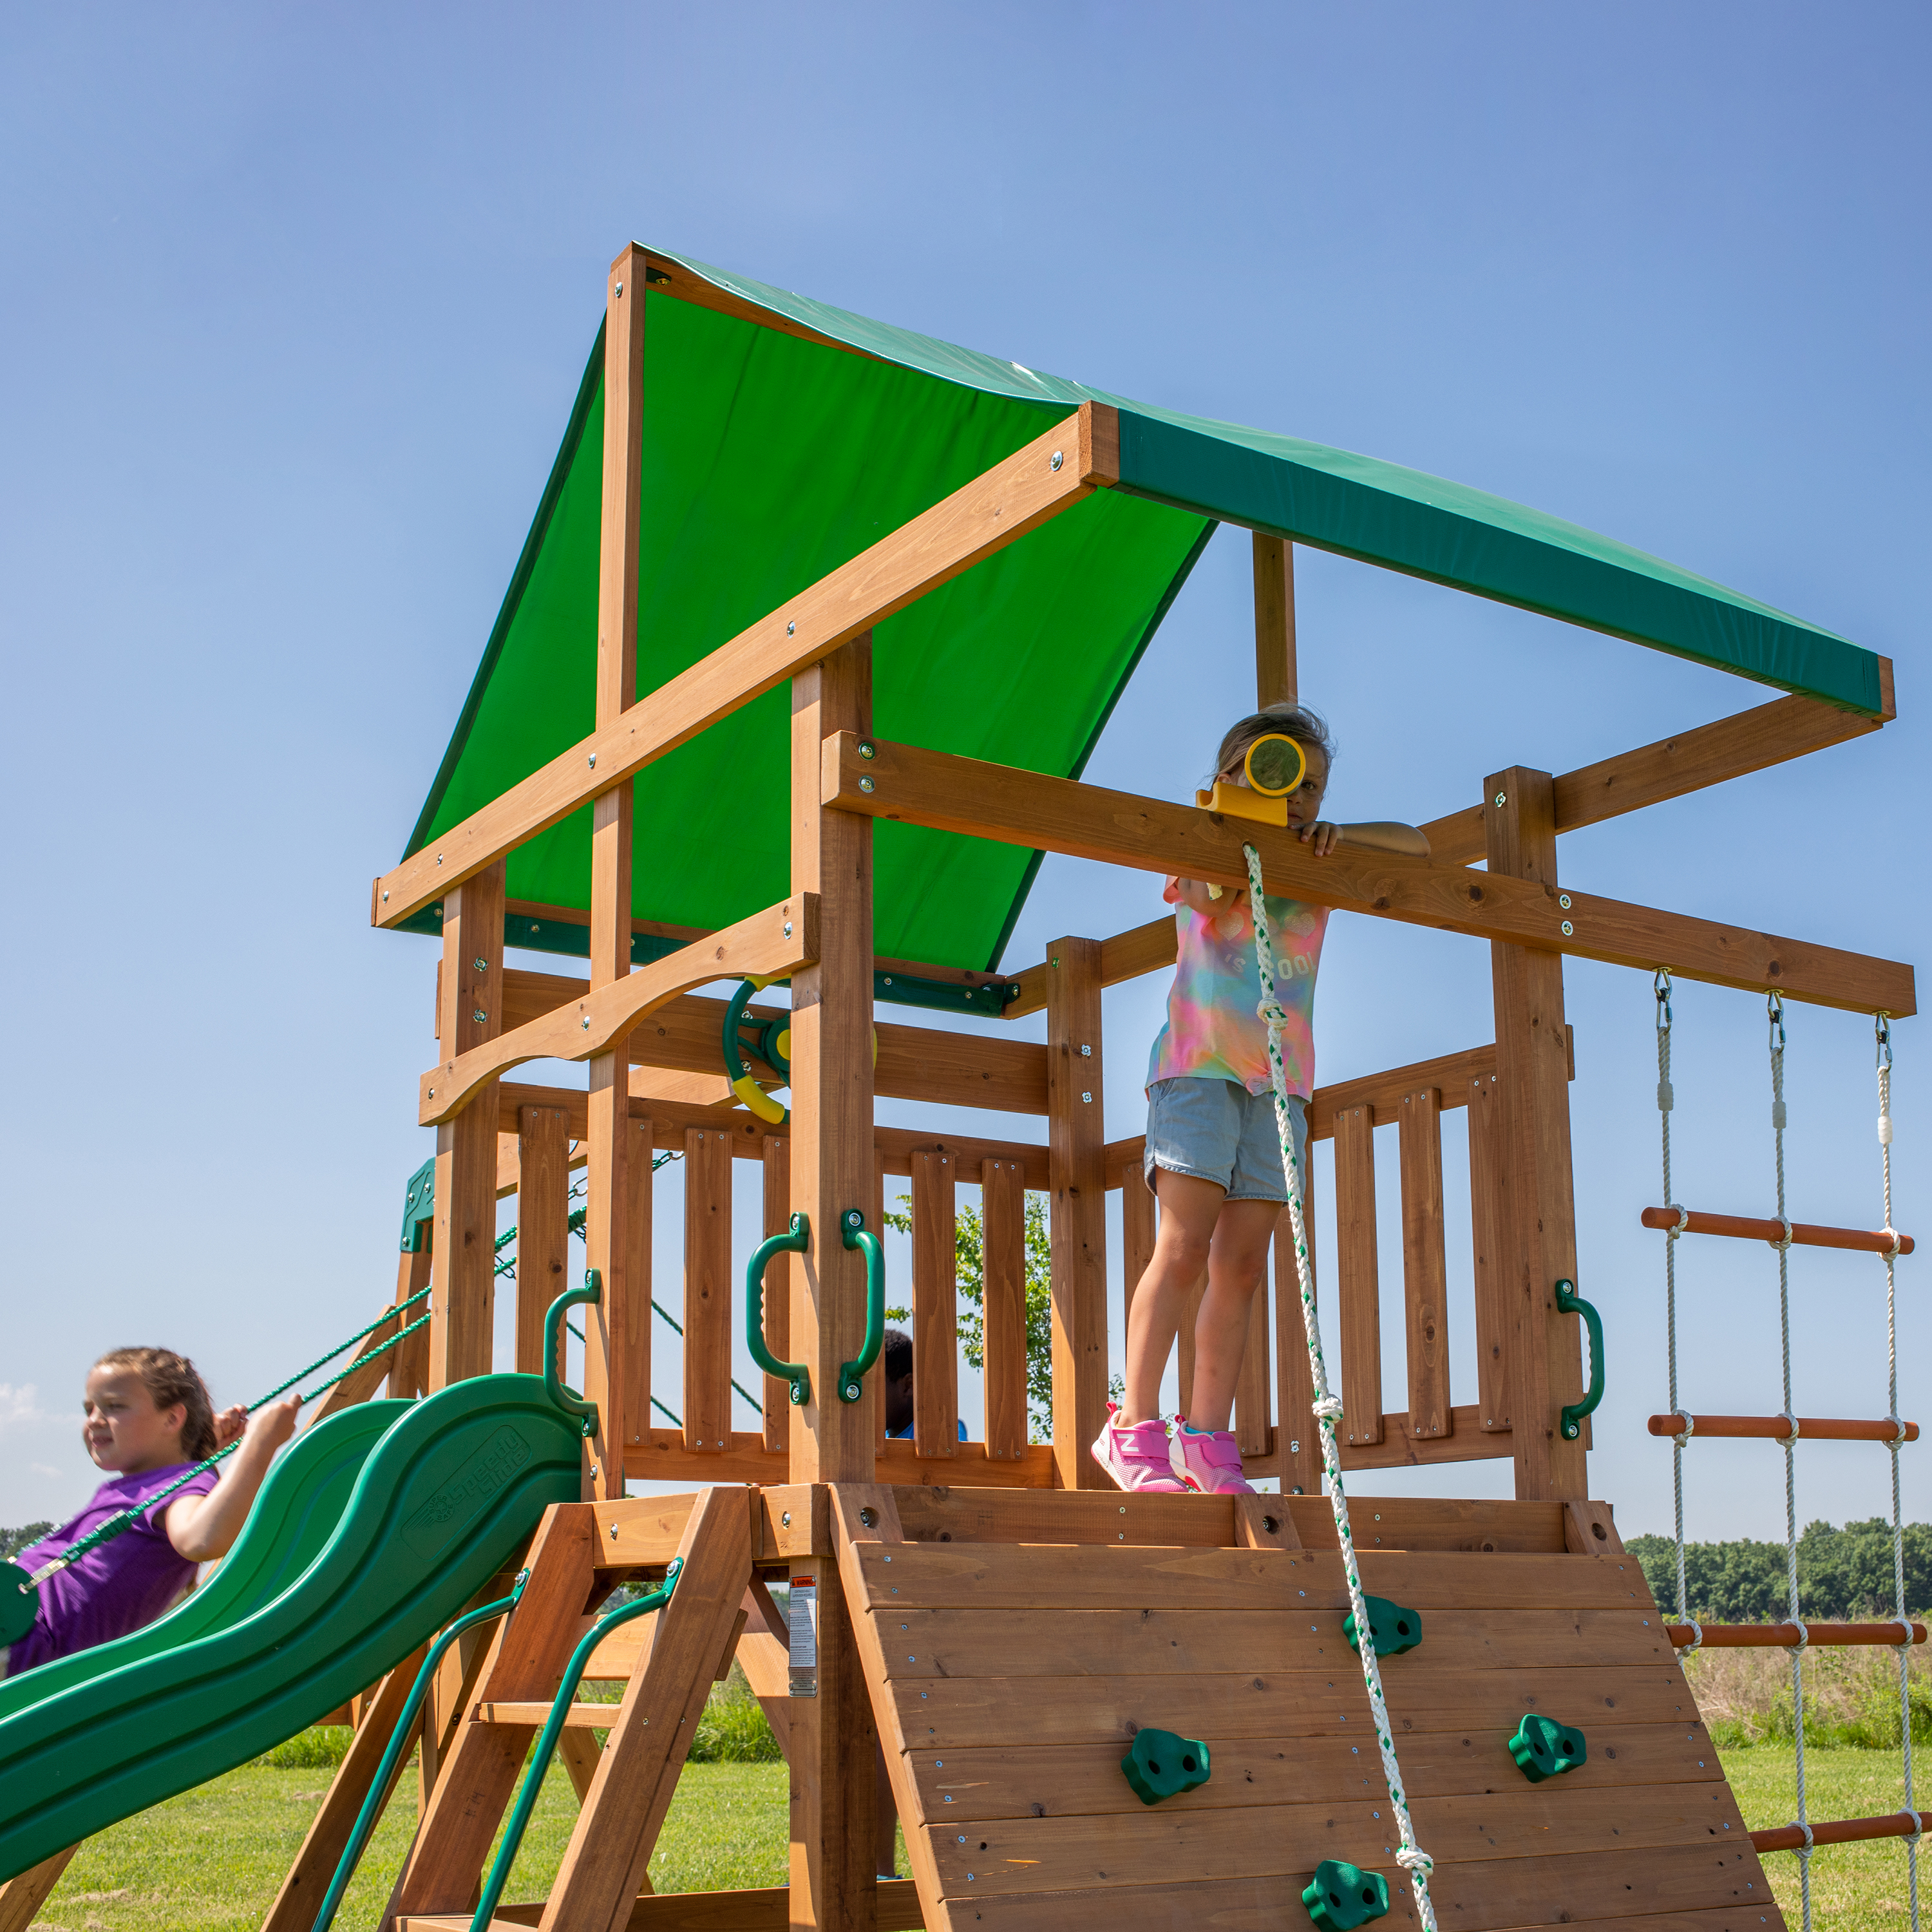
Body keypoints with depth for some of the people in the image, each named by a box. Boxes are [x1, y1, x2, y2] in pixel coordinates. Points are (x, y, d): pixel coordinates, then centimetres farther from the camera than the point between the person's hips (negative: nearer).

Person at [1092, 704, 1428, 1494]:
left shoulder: (1315, 870, 16)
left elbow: (1414, 844, 15)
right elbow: (1217, 899, -15)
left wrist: (1340, 834, 0)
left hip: (1280, 1080, 4)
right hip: (1198, 1067, -4)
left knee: (1241, 1265, -1)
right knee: (1184, 1247, -15)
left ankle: (1207, 1438, 0)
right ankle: (1134, 1425, -12)